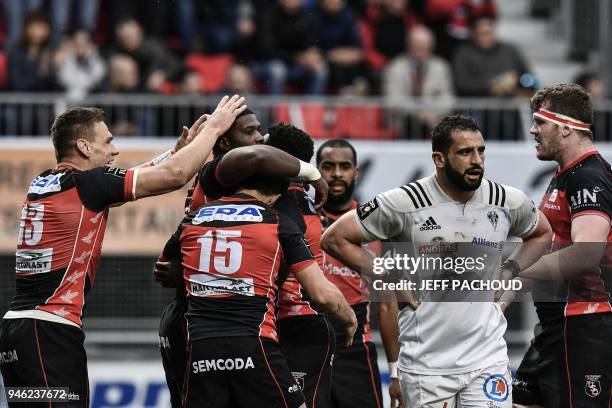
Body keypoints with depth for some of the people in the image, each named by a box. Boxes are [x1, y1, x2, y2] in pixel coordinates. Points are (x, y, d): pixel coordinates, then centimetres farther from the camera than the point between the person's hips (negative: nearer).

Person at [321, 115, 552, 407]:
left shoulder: (509, 202, 0)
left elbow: (542, 234, 23)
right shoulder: (405, 203, -11)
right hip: (426, 359, -2)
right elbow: (335, 239, -4)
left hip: (487, 358, 2)